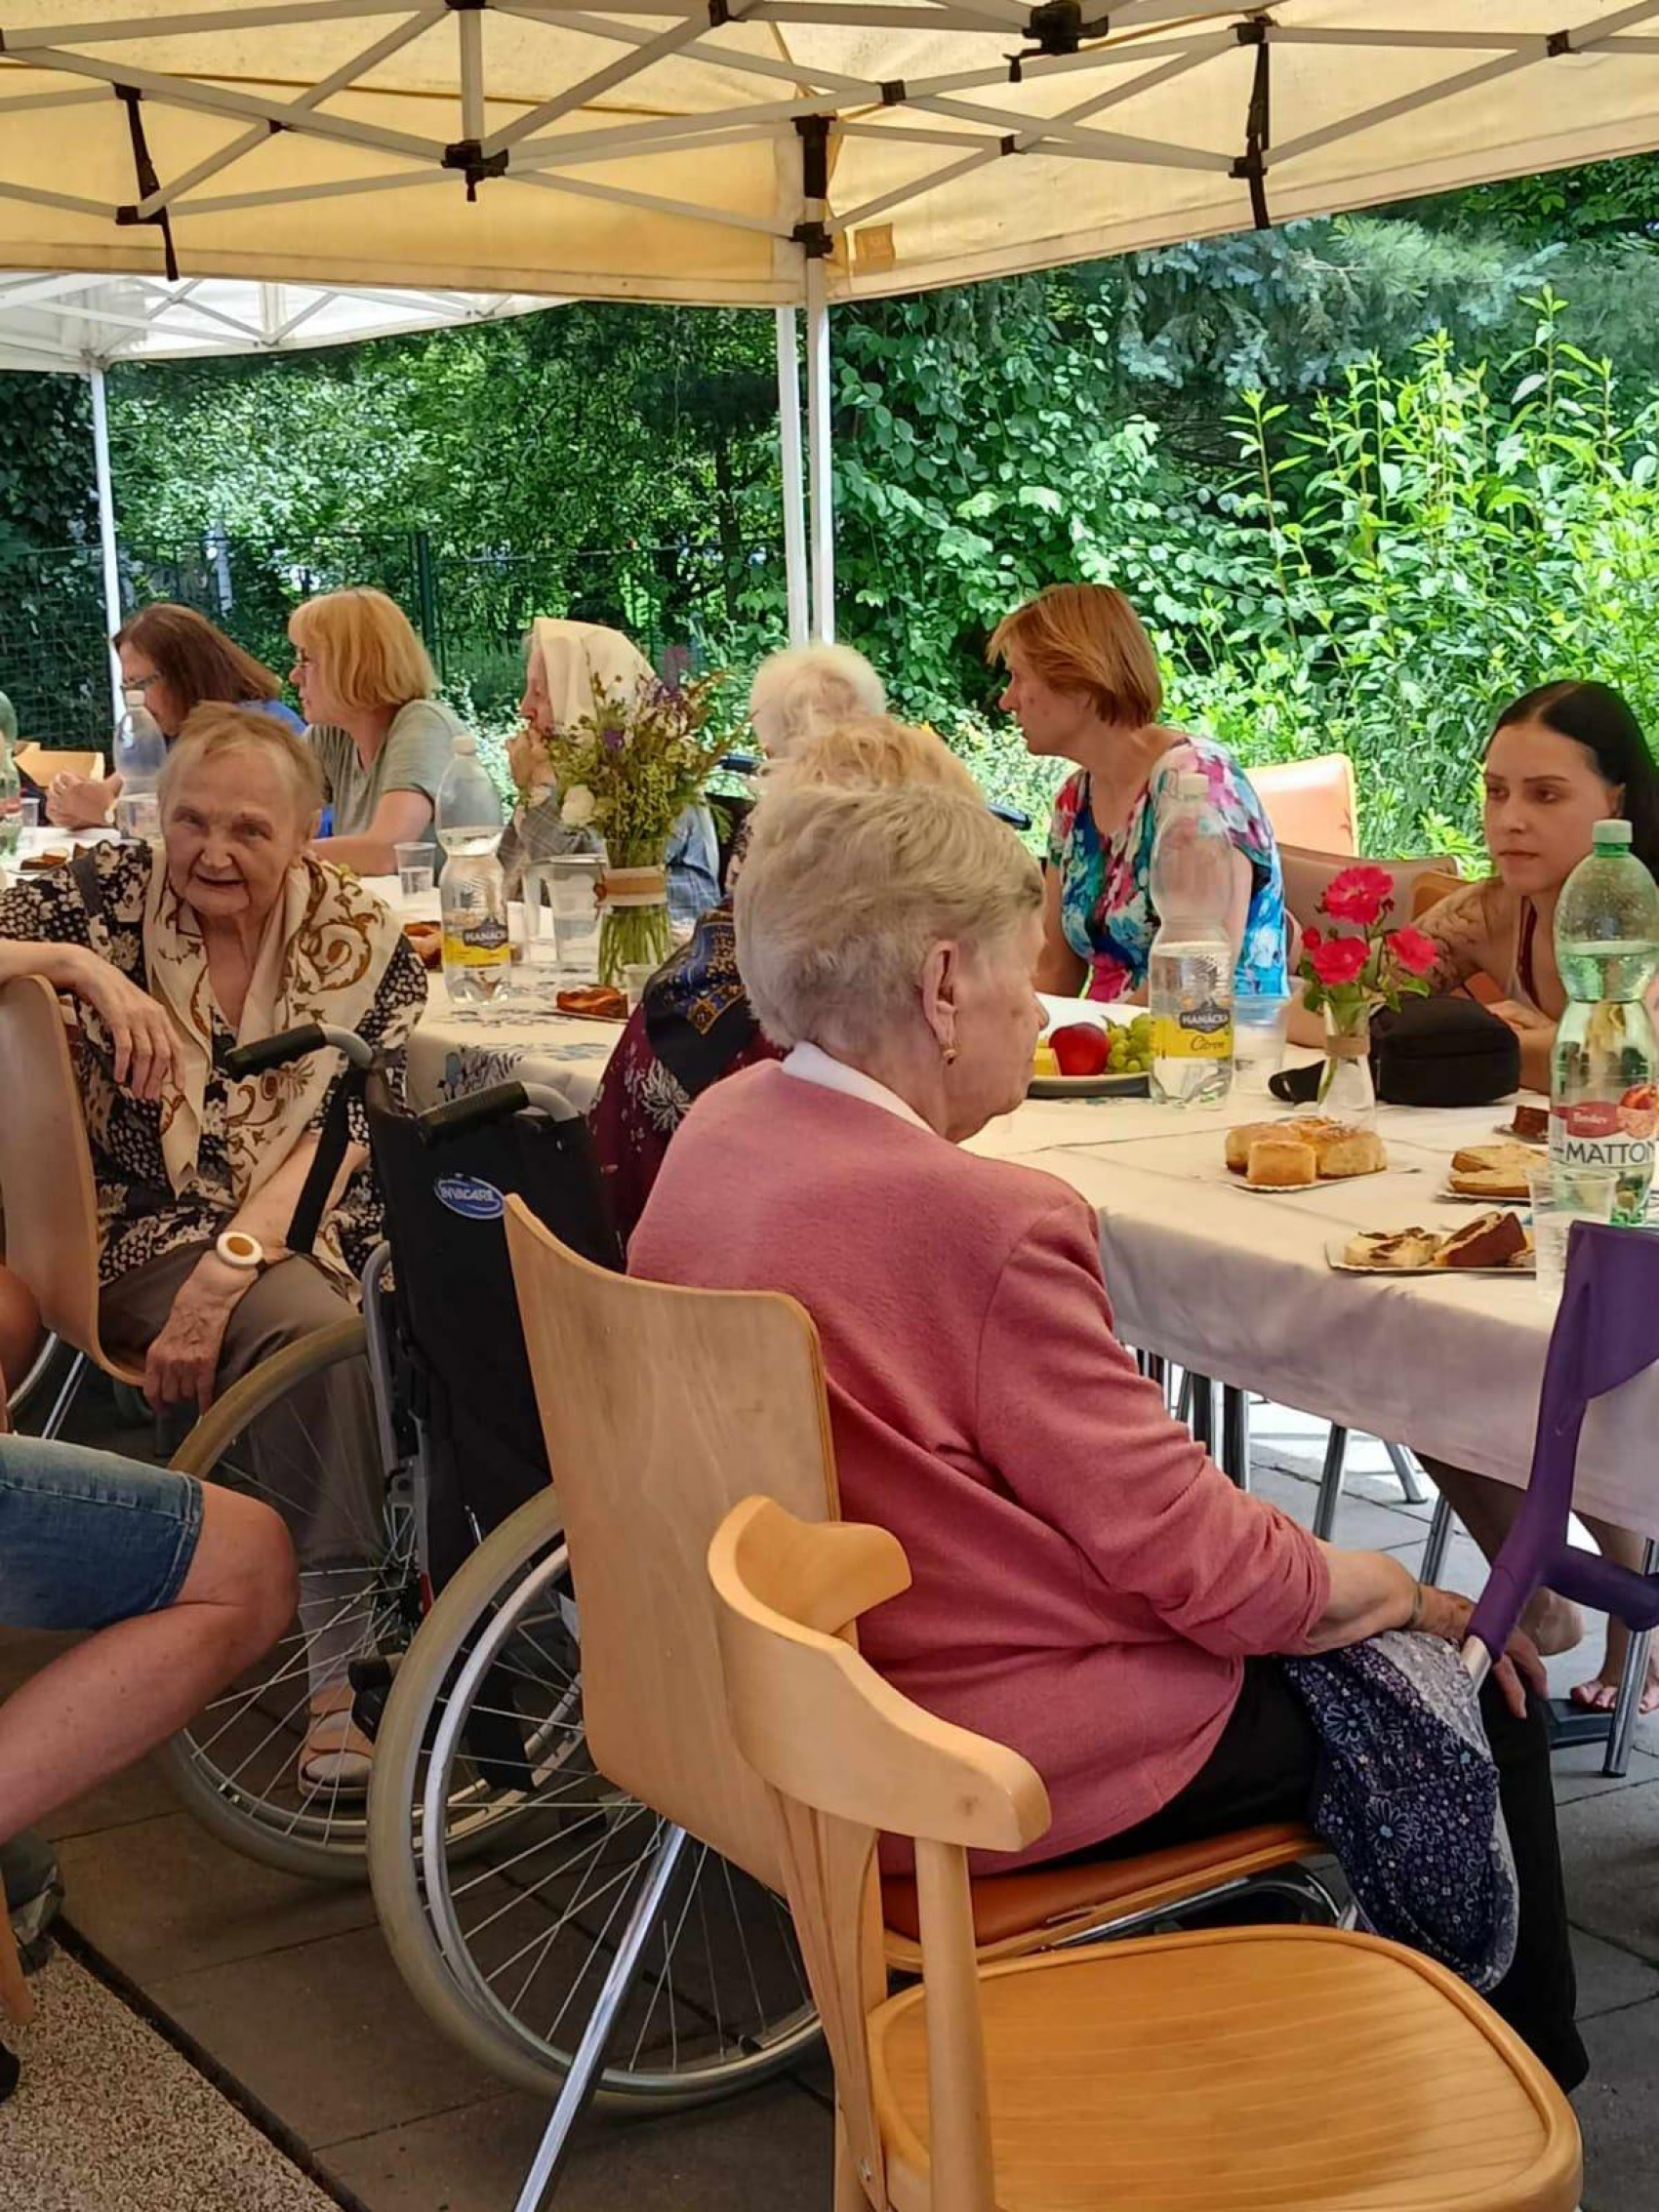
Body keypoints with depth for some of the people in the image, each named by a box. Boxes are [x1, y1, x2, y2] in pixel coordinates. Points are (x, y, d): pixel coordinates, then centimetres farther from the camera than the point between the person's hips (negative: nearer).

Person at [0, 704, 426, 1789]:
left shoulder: (366, 945, 4)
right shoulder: (113, 893, 4)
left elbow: (343, 1134, -6)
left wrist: (227, 1269, -19)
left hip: (301, 1240, 2)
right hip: (138, 1241, -2)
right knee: (316, 1331, -33)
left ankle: (345, 1670, -23)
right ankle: (345, 1662, -26)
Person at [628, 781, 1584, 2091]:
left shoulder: (720, 1131, -3)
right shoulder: (981, 1222, -30)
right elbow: (1194, 1556, -22)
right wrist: (1421, 1600, -5)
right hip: (1001, 1764, -9)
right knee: (1477, 1697, 7)